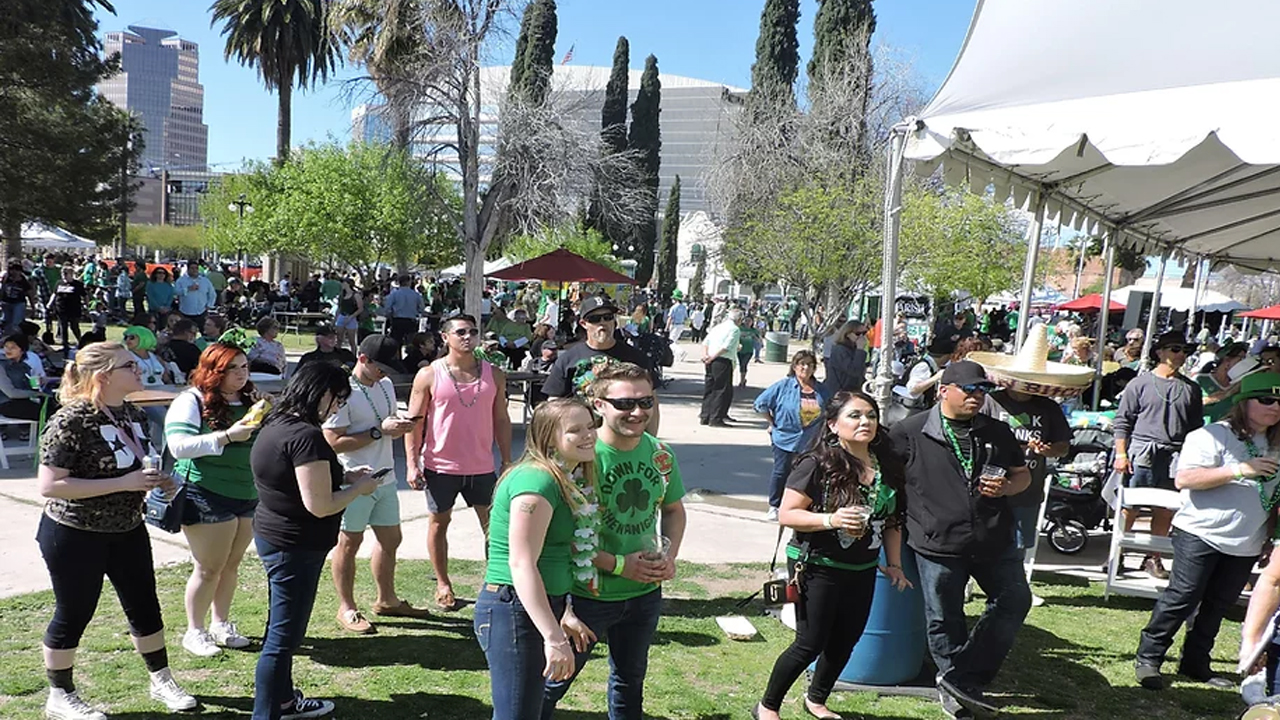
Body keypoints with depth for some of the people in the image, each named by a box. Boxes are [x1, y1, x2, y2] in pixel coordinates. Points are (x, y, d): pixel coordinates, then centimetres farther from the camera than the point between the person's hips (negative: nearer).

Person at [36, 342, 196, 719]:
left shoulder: (132, 414, 2)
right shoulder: (71, 420, -21)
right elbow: (50, 485, -25)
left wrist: (160, 481, -2)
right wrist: (124, 483, -29)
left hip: (128, 530, 7)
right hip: (75, 536, -7)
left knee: (144, 607, 15)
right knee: (73, 616, 9)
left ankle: (161, 680, 32)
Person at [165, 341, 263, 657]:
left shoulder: (250, 400, 11)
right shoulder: (192, 401, -7)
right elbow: (179, 446, -18)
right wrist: (226, 436, -26)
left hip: (249, 495, 6)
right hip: (207, 497, -6)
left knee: (231, 565, 13)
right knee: (209, 568, 1)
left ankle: (221, 624, 27)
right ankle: (194, 632, 18)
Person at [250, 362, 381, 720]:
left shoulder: (276, 425, 6)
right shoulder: (305, 435, -24)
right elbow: (319, 505, -26)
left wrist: (343, 476, 10)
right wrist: (359, 488, -10)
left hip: (273, 536, 11)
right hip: (295, 547, -11)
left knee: (283, 629, 23)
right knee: (283, 637, 1)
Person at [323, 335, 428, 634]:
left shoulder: (386, 385, 8)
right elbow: (334, 442, -21)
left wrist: (399, 425, -3)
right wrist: (380, 431, -22)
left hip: (385, 478, 8)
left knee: (390, 539, 16)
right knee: (349, 543, 6)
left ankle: (386, 599, 33)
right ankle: (347, 609, 19)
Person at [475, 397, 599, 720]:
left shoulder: (569, 481, 10)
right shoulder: (537, 481, -20)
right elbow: (522, 564, -25)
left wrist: (565, 616, 19)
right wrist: (554, 638, -27)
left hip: (540, 607, 10)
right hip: (515, 611, -10)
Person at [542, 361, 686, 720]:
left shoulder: (660, 453, -4)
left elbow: (673, 509, 12)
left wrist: (670, 555, -5)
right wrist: (619, 564, -22)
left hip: (645, 593, 5)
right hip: (588, 595, -5)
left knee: (630, 680, 26)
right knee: (553, 681, 12)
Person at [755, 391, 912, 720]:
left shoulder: (886, 466, 1)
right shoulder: (817, 465, -18)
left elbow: (892, 518, 12)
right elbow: (786, 515, -19)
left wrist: (894, 563, 7)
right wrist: (830, 520, -31)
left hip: (862, 571, 6)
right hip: (818, 568, -6)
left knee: (845, 642, 18)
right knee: (810, 644, 1)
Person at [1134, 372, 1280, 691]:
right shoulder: (1214, 435, -10)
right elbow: (1184, 479, -21)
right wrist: (1239, 470, -23)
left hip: (1246, 544, 7)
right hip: (1202, 535, -7)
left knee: (1218, 605, 11)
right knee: (1182, 598, -6)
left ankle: (1195, 662, 23)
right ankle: (1148, 658, 4)